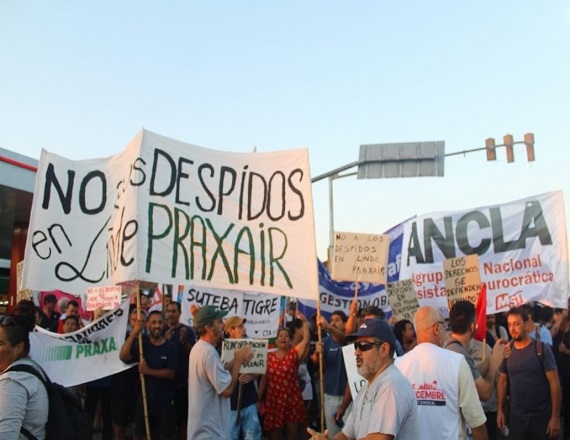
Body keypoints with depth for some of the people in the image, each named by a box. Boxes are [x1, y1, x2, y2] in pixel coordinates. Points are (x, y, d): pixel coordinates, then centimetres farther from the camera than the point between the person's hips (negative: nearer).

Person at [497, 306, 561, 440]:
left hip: (542, 416, -3)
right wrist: (500, 410, 4)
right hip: (516, 416, 3)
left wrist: (555, 417, -12)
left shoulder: (542, 349, -9)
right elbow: (502, 382, 8)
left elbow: (554, 383, -10)